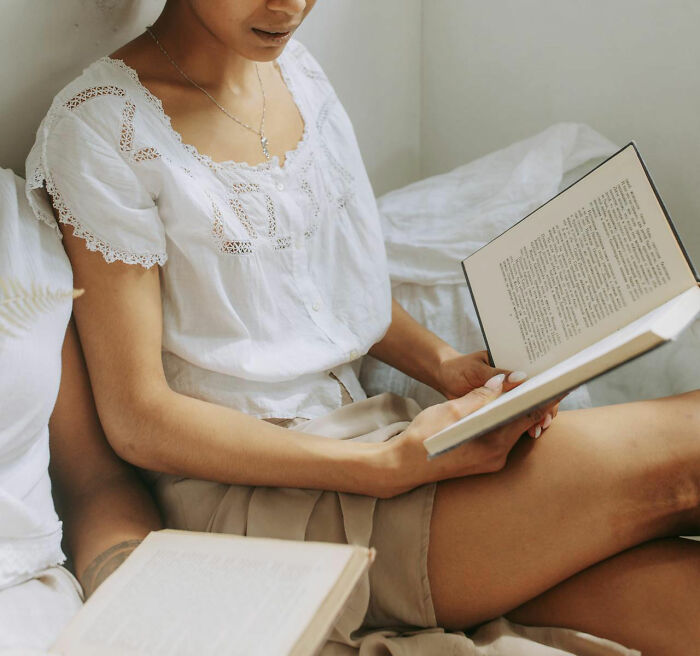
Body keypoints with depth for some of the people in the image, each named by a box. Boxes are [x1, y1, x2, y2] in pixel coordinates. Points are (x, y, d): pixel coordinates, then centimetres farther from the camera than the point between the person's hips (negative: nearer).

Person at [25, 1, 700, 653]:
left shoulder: (295, 67, 9)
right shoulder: (100, 126, -12)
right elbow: (137, 419, -14)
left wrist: (443, 364, 0)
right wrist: (389, 465, -22)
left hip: (367, 432, 7)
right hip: (249, 495, -6)